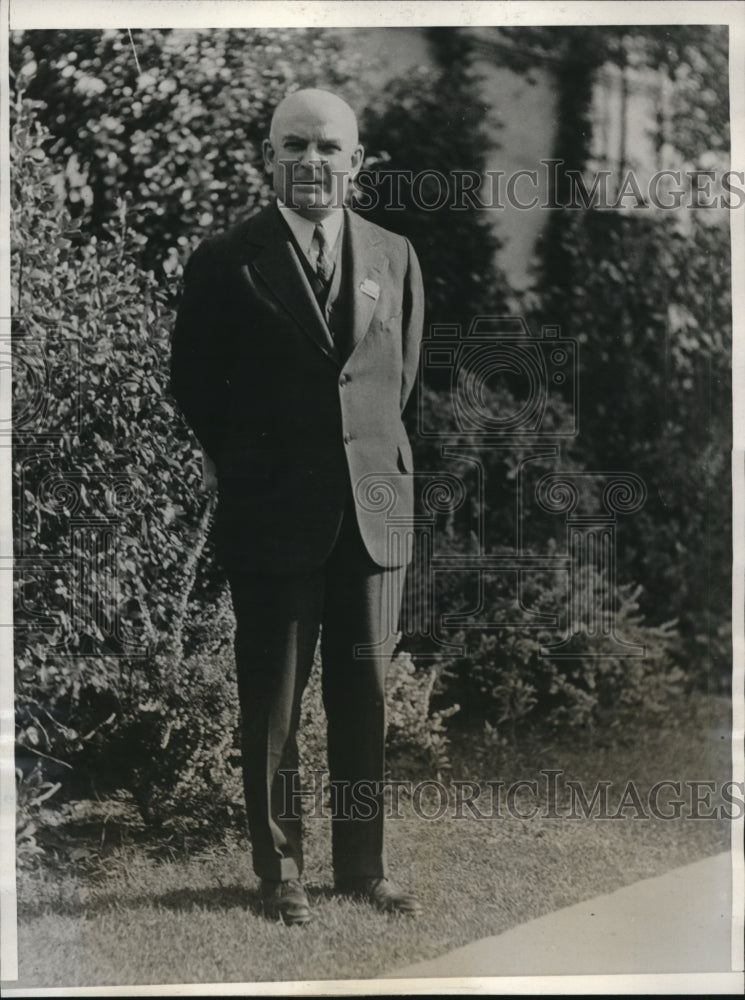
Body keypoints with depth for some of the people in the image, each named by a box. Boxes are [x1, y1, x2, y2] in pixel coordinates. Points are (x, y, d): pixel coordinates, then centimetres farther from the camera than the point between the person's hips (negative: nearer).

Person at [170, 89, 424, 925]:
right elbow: (192, 379, 6)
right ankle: (279, 870, 19)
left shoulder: (394, 257, 8)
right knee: (271, 699, 5)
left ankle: (363, 866, 22)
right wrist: (246, 464, 7)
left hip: (373, 506, 3)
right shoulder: (225, 262, -1)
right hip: (270, 512, -3)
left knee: (365, 694, 9)